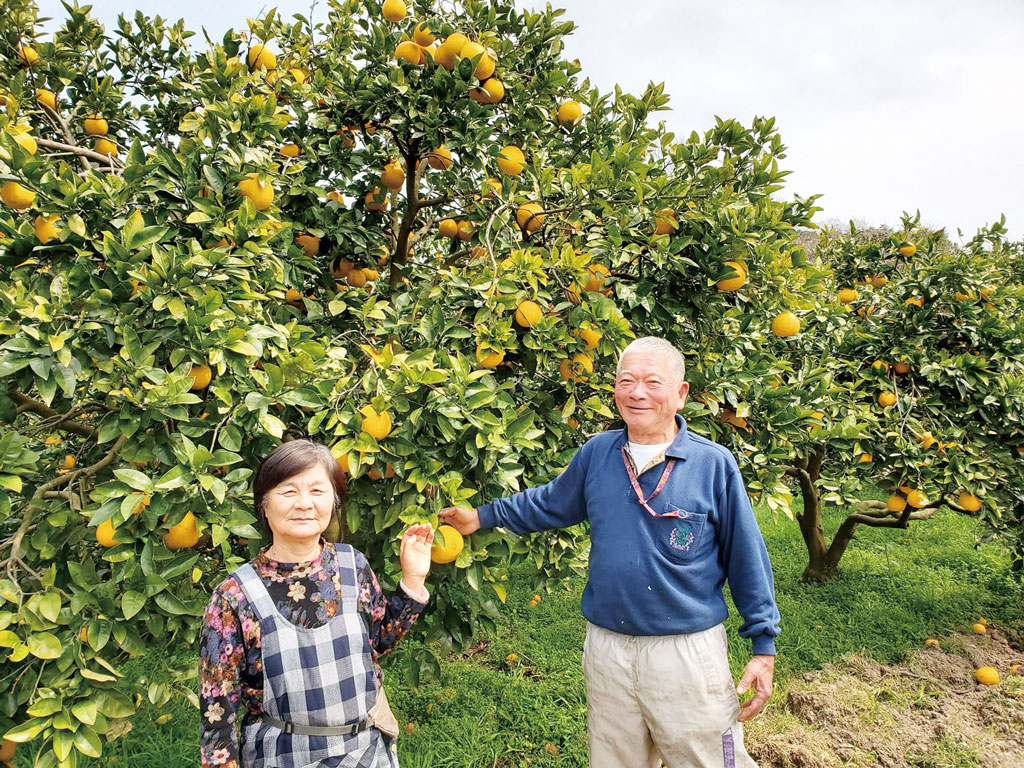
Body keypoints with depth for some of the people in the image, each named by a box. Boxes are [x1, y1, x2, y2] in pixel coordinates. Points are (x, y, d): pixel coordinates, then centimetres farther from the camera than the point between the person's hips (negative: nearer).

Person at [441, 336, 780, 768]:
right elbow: (550, 503, 17)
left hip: (689, 652, -3)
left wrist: (764, 646, -2)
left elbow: (747, 559, -3)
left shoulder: (714, 464, -9)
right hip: (607, 651, 3)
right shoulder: (596, 453, 0)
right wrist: (482, 517, 20)